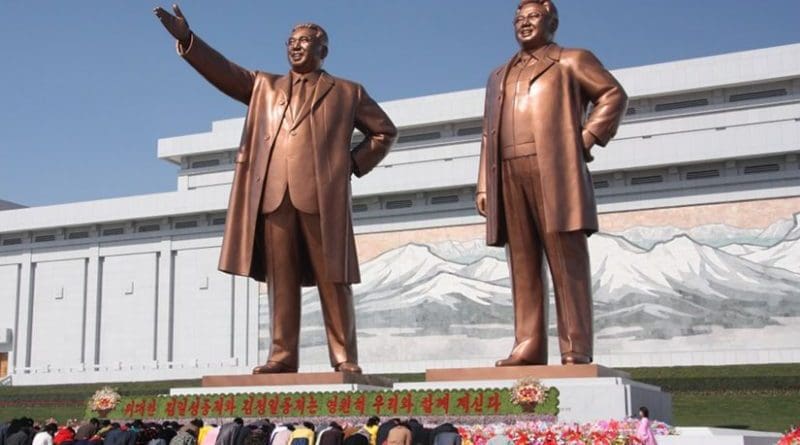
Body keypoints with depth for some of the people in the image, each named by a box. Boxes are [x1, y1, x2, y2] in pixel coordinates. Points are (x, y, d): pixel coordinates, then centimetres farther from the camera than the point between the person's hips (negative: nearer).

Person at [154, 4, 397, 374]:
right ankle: (282, 356, 2)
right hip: (273, 195, 3)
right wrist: (186, 38, -2)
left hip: (323, 196, -2)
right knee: (281, 280, 0)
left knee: (332, 280, -3)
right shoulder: (265, 87, 23)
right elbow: (224, 71, 12)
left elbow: (385, 131, 19)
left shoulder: (347, 92, 17)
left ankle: (345, 358, -1)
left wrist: (355, 164, 6)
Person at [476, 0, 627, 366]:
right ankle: (528, 346, -1)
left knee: (566, 259, -8)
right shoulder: (499, 76, 28)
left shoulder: (572, 60, 15)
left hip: (555, 172, -5)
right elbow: (489, 133, 22)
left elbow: (614, 95, 7)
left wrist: (588, 137, -4)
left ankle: (576, 349, -10)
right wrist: (483, 185, 12)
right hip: (509, 175, 5)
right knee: (523, 263, 0)